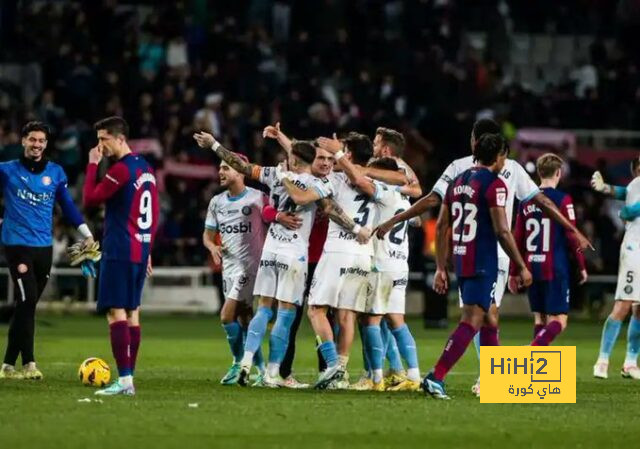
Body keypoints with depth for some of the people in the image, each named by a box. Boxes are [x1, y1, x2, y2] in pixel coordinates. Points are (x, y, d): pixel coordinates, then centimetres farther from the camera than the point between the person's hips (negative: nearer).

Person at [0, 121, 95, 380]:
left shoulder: (56, 173, 9)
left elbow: (67, 206, 15)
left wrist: (86, 234, 11)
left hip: (44, 248, 4)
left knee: (26, 306, 7)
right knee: (27, 302, -14)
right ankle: (28, 363, -11)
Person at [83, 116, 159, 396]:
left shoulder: (121, 169, -13)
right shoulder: (145, 168, 14)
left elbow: (89, 200, -10)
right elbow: (155, 213, 18)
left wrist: (92, 165, -2)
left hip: (119, 253, -9)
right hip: (140, 252, 9)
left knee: (116, 312, -11)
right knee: (132, 313, 11)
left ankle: (124, 380, -20)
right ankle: (128, 379, 12)